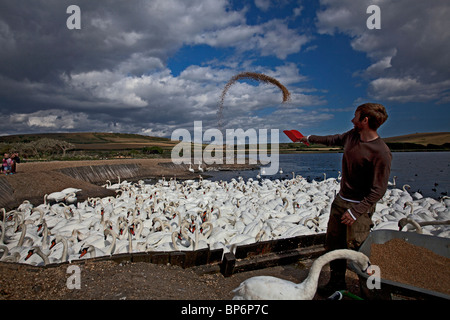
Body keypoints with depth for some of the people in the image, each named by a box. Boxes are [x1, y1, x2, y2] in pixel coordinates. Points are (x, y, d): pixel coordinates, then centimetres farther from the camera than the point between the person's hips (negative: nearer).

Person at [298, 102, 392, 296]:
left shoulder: (381, 153, -21)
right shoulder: (352, 135, 2)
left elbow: (378, 190, -19)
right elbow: (334, 140, 24)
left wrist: (355, 211, -23)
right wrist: (310, 139, 36)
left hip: (360, 206, -8)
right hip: (341, 200, 8)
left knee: (356, 251, -6)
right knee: (333, 244, 14)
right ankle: (337, 283, 31)